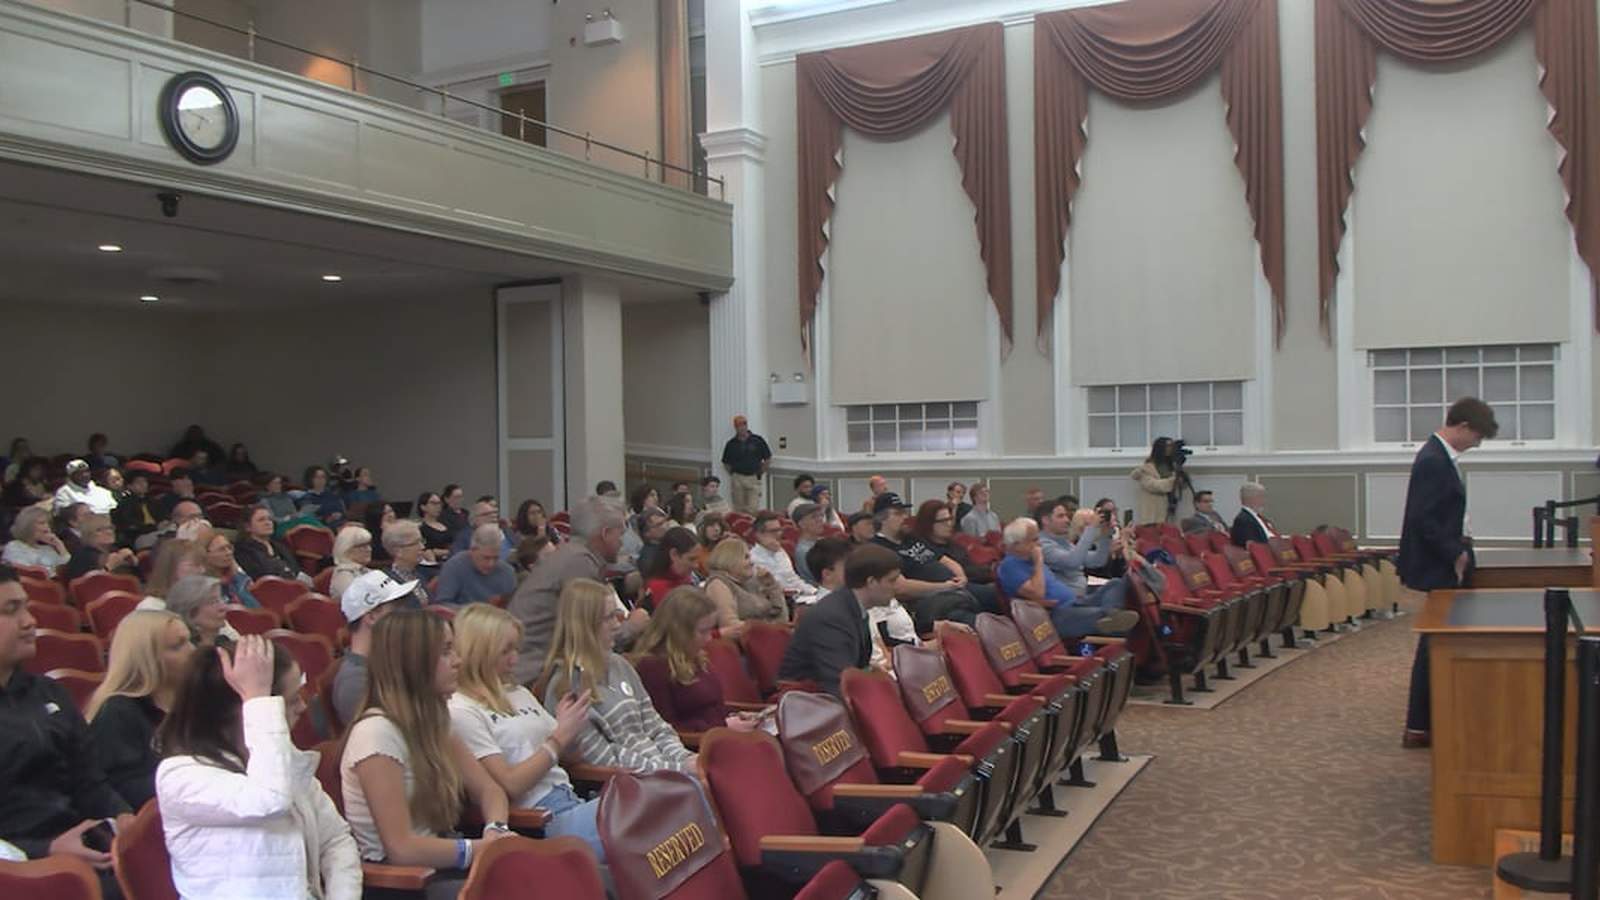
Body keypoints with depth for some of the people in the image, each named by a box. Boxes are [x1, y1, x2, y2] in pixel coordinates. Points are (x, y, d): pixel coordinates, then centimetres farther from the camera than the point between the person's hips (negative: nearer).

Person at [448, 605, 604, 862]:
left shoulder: (519, 694, 21)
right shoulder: (460, 712, -4)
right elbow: (509, 785, -11)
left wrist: (569, 725, 3)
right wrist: (559, 739, -7)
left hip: (573, 802, 8)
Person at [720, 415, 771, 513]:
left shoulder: (758, 440, -1)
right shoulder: (731, 444, 3)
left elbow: (768, 459, 7)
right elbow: (725, 463, 14)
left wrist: (760, 472, 4)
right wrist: (732, 473, 4)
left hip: (754, 478, -2)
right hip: (737, 479, 2)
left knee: (753, 509, -9)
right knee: (739, 509, 6)